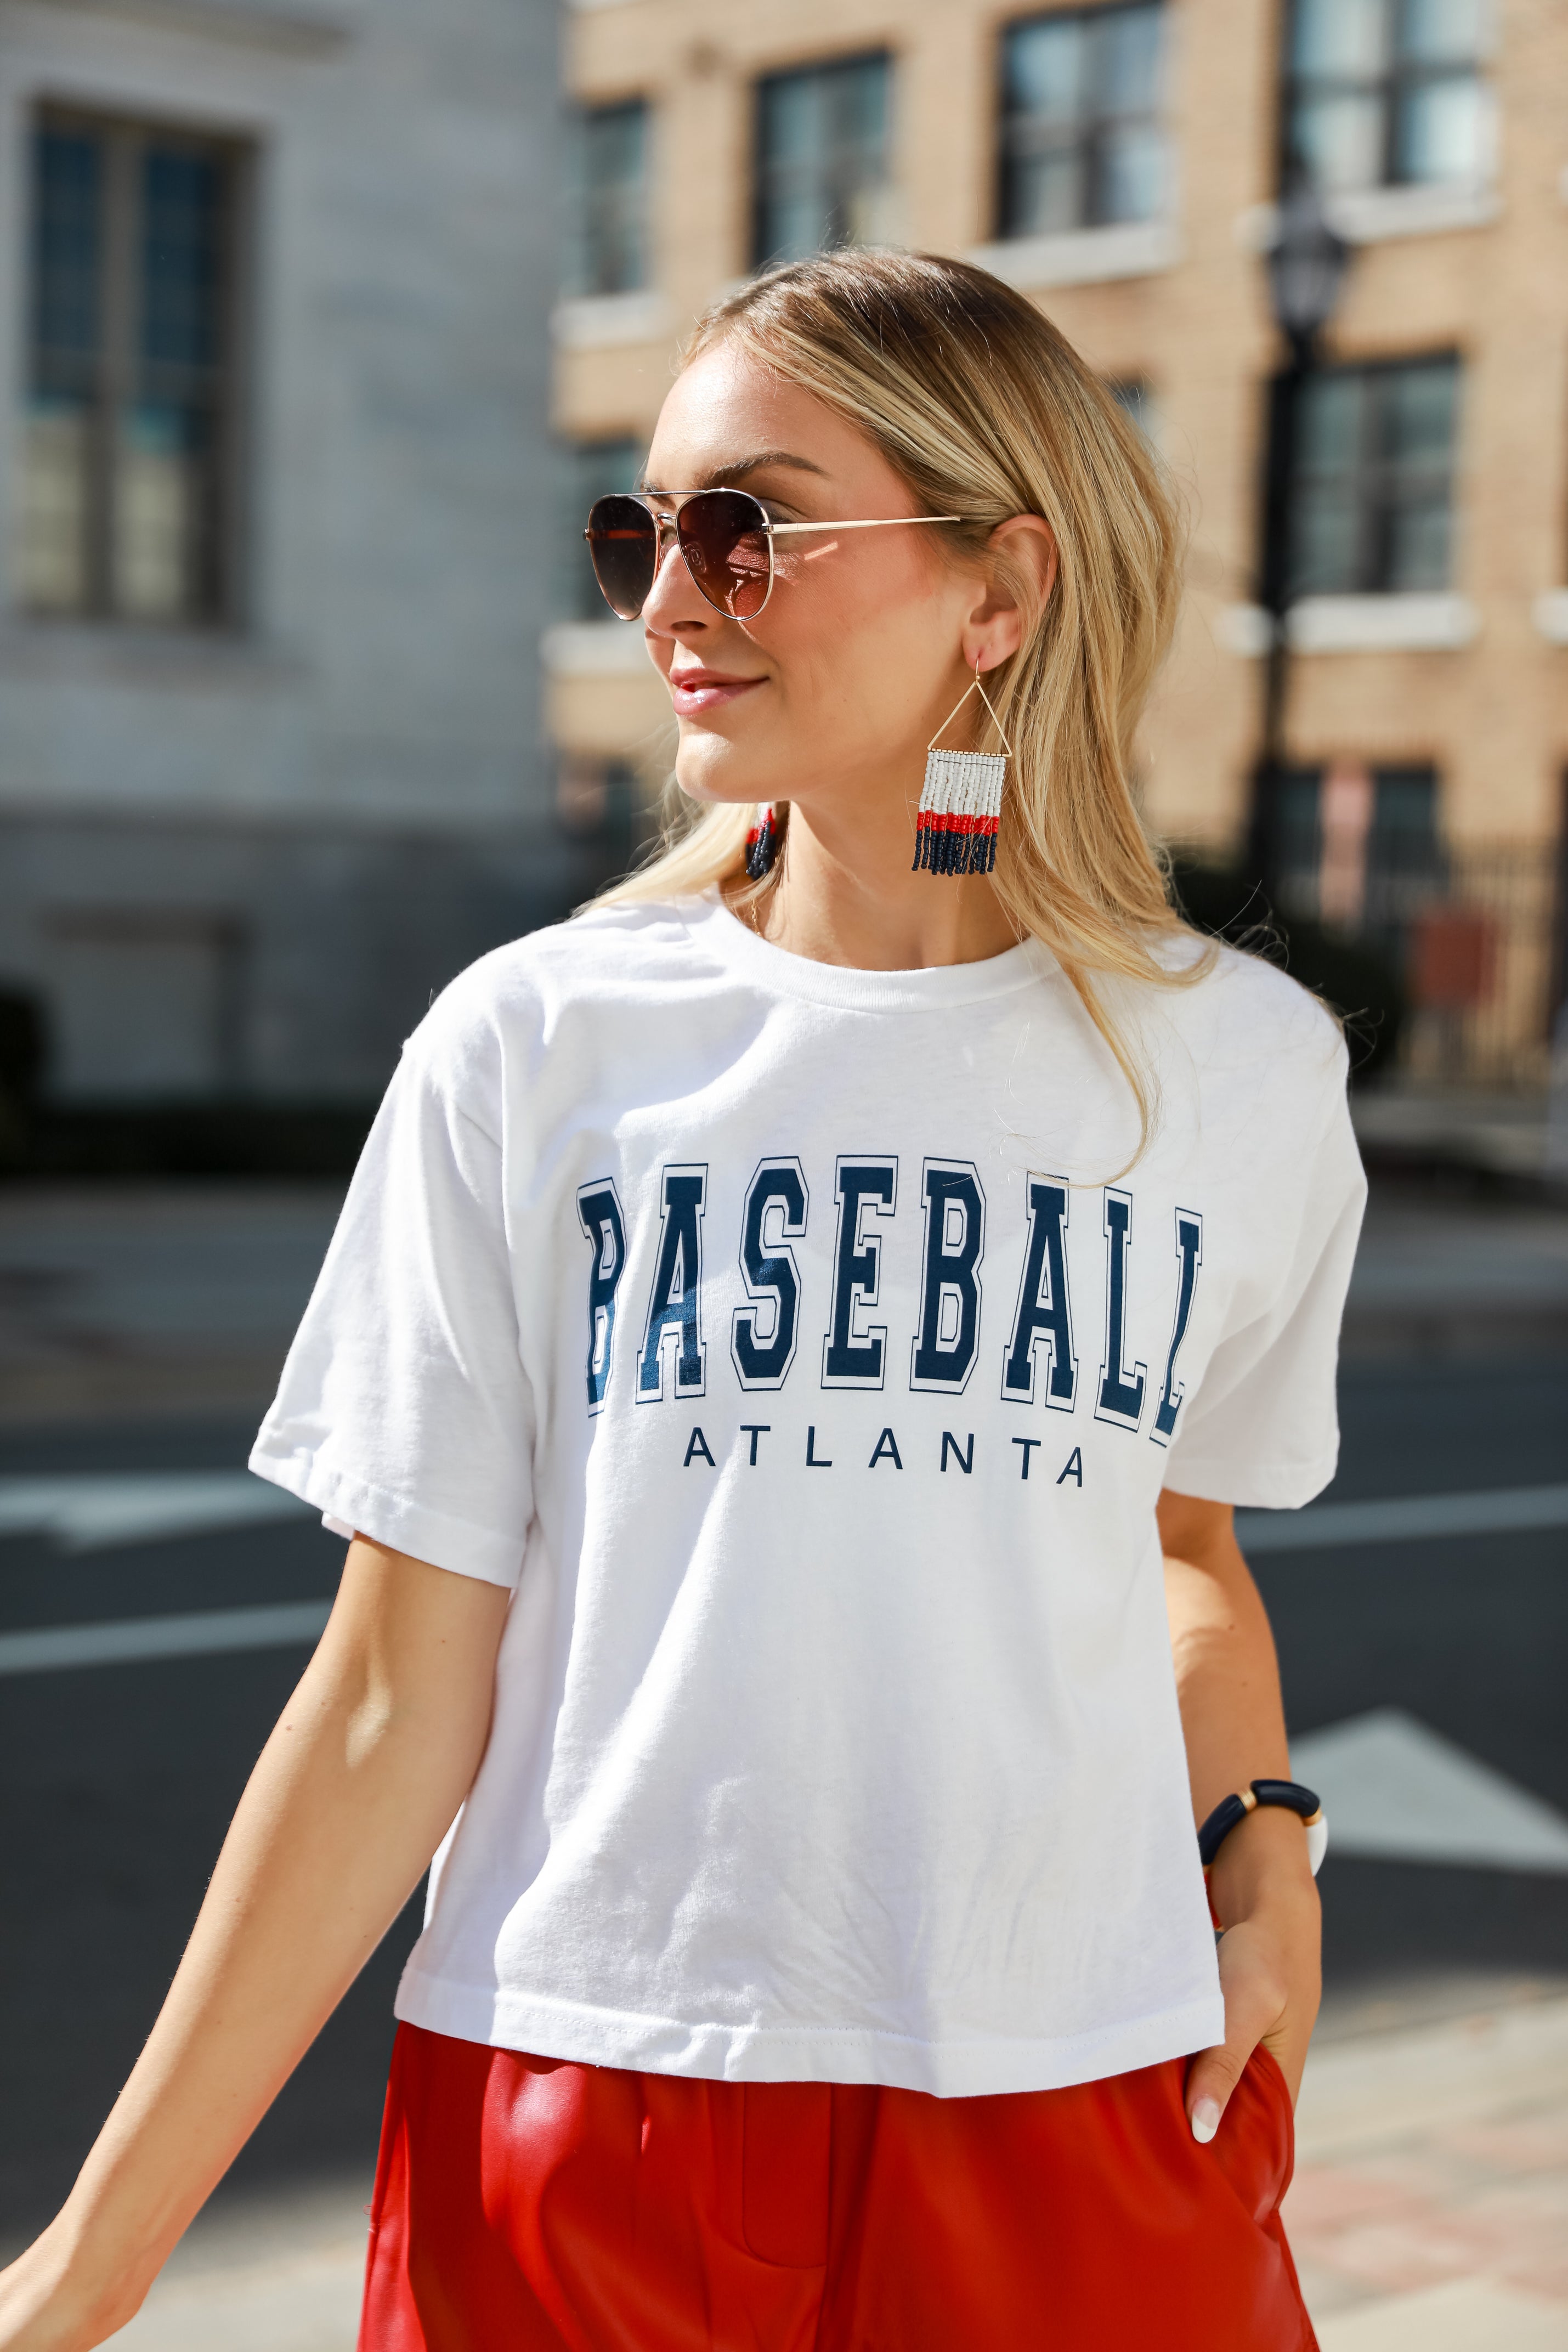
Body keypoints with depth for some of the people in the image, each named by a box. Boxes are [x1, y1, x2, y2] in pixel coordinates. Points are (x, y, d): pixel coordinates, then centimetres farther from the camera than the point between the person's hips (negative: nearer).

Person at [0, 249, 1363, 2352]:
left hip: (1082, 2127, 1)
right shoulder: (534, 1047, -4)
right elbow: (395, 1700, -3)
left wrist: (1262, 1843, -1)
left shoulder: (1243, 1066, 0)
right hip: (578, 2117, -1)